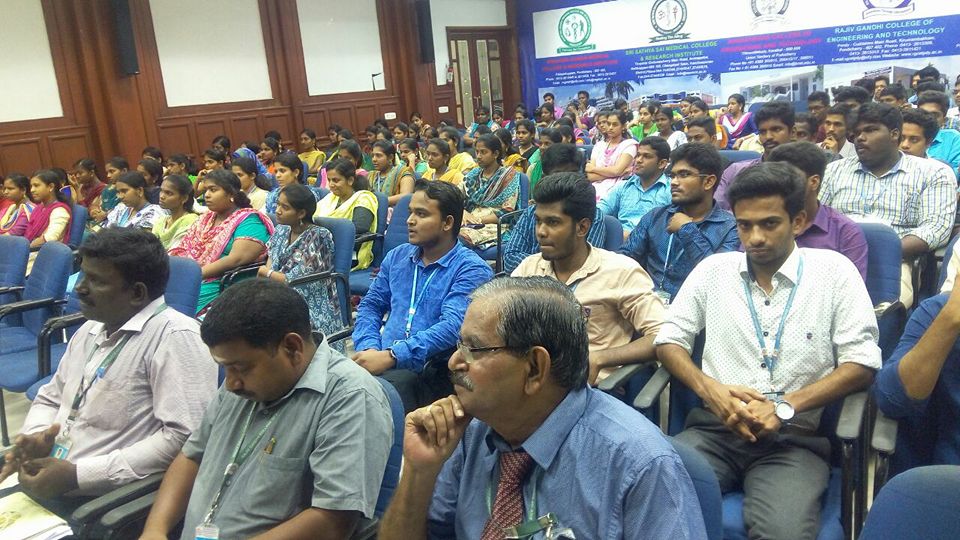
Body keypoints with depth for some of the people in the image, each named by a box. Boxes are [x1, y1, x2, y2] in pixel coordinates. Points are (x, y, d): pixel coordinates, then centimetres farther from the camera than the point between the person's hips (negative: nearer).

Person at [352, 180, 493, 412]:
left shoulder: (471, 270, -3)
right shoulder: (397, 256, 18)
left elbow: (452, 326, -16)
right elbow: (371, 305, 19)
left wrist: (391, 355, -23)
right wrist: (369, 348, -2)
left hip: (430, 369, -5)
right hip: (381, 360, 5)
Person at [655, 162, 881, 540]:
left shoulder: (834, 271, 4)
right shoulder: (713, 269, 11)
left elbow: (863, 363, 0)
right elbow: (669, 340, 12)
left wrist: (784, 407, -12)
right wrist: (708, 388, -8)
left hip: (795, 438, -2)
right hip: (716, 428, 2)